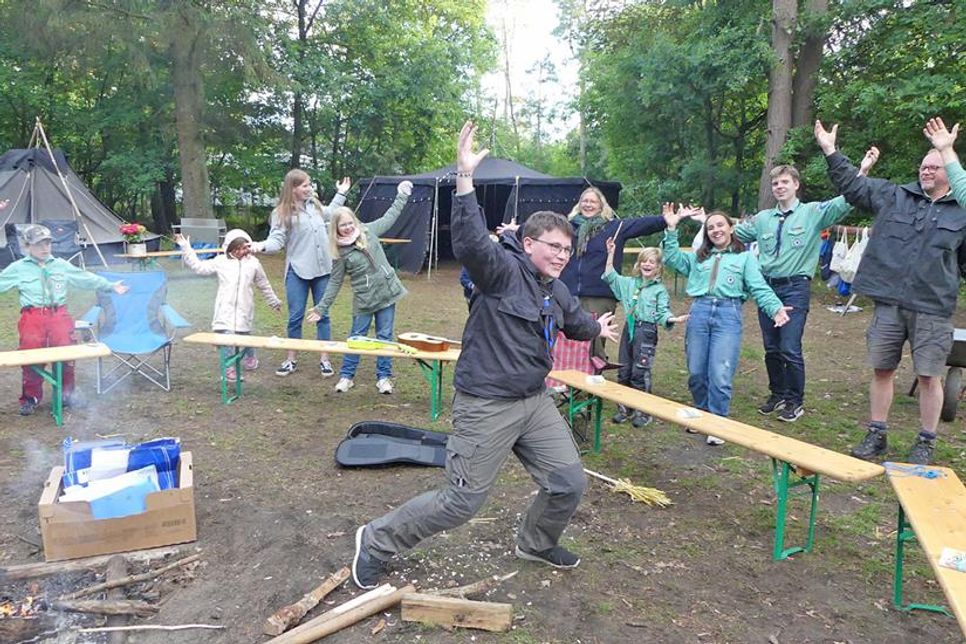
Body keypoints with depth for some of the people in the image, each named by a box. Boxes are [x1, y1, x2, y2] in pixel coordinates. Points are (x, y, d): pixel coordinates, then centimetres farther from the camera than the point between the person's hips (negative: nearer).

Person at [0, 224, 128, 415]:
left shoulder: (62, 265, 18)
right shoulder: (18, 268, 12)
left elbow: (87, 278, 23)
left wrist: (111, 286, 23)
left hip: (59, 314, 1)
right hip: (33, 315, -1)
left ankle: (67, 393, 4)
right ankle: (31, 397, 5)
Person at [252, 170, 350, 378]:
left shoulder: (314, 204, 9)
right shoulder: (282, 213, -8)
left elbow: (329, 214, 30)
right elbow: (277, 240, -13)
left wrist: (341, 194, 33)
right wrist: (262, 245, -33)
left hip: (322, 269, 4)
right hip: (298, 272, -4)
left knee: (323, 314, 8)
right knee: (296, 316, 2)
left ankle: (324, 359, 15)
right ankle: (291, 359, 17)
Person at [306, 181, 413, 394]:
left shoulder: (368, 231, 1)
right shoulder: (340, 252, -5)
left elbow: (390, 216, 13)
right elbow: (335, 282, -1)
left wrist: (402, 196, 14)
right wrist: (321, 308, -5)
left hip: (386, 292, 2)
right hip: (363, 299, -2)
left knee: (385, 336, 7)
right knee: (356, 337, 7)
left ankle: (384, 377, 17)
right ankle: (346, 375, 22)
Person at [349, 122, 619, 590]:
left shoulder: (557, 292, 10)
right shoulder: (503, 269, -15)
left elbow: (575, 322, 31)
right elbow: (470, 243, -35)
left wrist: (598, 329, 51)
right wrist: (465, 178, -44)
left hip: (534, 402, 8)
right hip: (486, 405, -8)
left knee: (569, 483, 11)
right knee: (462, 502, -2)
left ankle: (536, 543, 41)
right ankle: (377, 540, 19)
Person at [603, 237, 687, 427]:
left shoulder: (660, 289, -1)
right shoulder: (629, 283, 13)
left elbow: (662, 313, -5)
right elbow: (610, 276, 15)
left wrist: (673, 319, -26)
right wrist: (611, 254, 9)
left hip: (646, 331, -5)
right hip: (629, 328, 5)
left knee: (640, 372, -5)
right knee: (623, 371, 8)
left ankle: (643, 412, 7)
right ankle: (624, 408, 20)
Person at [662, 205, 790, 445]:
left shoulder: (745, 257, 12)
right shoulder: (698, 257, 22)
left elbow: (760, 288, 3)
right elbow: (671, 258, 11)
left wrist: (776, 308, -13)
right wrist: (671, 229, 3)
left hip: (728, 315, -3)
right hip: (699, 312, 3)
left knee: (720, 375, -9)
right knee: (696, 373, 6)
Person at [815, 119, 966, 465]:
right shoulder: (892, 196, 7)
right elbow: (852, 185, 6)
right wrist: (831, 152, 1)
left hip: (933, 310, -1)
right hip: (888, 304, 1)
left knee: (929, 376, 4)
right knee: (882, 370, 10)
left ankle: (925, 443, 20)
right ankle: (876, 435, 23)